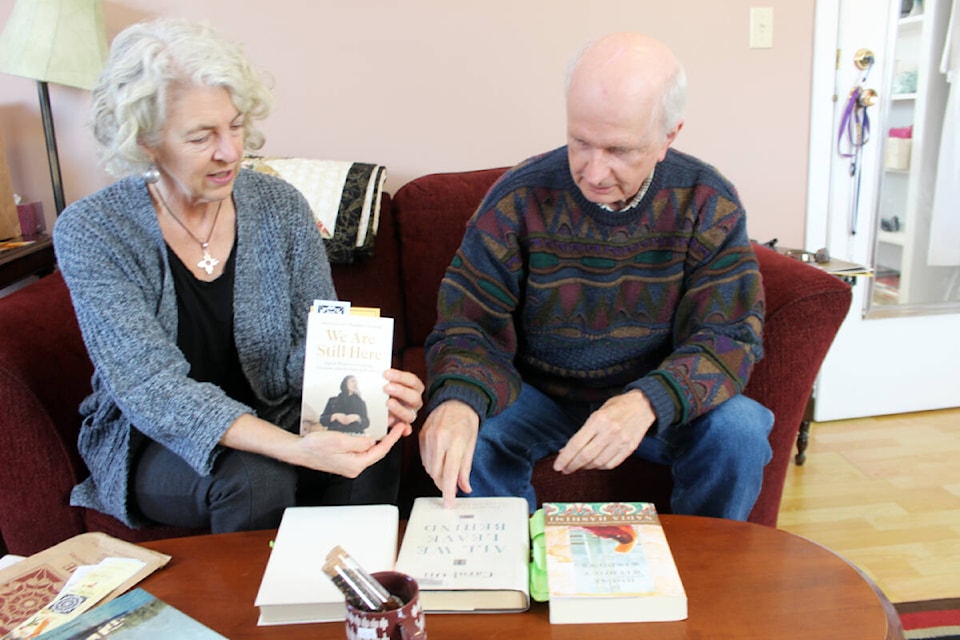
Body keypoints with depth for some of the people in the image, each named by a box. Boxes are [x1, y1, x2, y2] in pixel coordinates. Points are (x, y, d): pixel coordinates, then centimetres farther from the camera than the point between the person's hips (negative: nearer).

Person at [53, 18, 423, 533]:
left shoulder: (280, 206, -5)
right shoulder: (89, 233, -15)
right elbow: (152, 387, -24)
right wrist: (293, 448, -39)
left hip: (276, 421, 2)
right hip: (153, 440, -2)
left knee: (372, 465, -27)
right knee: (255, 478, -33)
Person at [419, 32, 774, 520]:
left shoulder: (709, 205, -11)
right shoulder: (518, 199, -14)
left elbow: (728, 336, -14)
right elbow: (469, 326, -13)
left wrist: (647, 402, -35)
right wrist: (457, 400, -37)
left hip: (654, 401, 1)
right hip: (541, 396, 0)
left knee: (740, 429, -26)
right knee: (468, 432, -29)